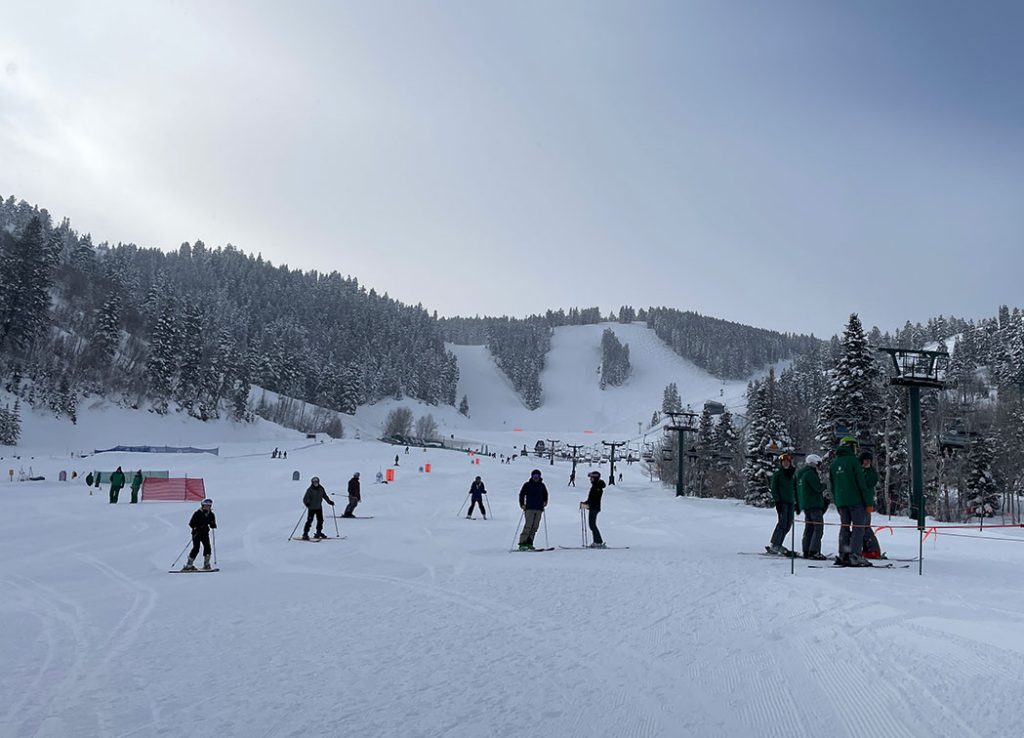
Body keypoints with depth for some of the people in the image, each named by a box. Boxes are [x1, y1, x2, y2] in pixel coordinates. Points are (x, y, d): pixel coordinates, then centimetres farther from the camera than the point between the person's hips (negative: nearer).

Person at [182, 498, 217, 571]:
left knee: (207, 547, -12)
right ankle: (188, 565, -8)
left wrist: (212, 524, -13)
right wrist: (196, 528, -24)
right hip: (196, 533, -4)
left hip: (205, 533, 4)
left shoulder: (211, 515, 6)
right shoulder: (197, 513, -7)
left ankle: (206, 565, -3)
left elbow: (213, 526, 10)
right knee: (196, 548, -15)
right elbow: (191, 524, -7)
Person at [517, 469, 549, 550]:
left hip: (539, 509, 4)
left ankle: (529, 543, 7)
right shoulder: (527, 485, 3)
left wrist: (545, 502, 11)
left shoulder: (542, 485, 13)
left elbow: (545, 495, 26)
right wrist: (522, 504, -6)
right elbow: (521, 494, 4)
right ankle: (522, 544, -14)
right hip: (529, 508, -4)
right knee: (528, 525, -14)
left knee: (535, 527, 2)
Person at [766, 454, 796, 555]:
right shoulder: (777, 474, 0)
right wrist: (777, 501, -14)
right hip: (782, 502, -6)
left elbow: (795, 489, 22)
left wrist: (797, 502, 15)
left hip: (790, 502, 6)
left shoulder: (793, 474, 16)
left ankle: (777, 545, 11)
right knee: (782, 523, -14)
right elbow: (774, 489, -4)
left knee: (788, 525, 3)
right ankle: (775, 545, -10)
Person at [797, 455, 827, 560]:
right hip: (814, 504, -10)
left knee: (809, 528, 13)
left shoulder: (800, 474, 17)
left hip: (805, 504, 10)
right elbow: (818, 488, -19)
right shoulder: (810, 473, -14)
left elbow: (797, 490, 23)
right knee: (818, 528, -9)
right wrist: (824, 485, 2)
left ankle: (806, 551, 13)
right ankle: (814, 552, -15)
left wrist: (798, 505, 27)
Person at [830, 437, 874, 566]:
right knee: (858, 527, -4)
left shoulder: (834, 464, 12)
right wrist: (869, 503, -9)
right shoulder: (853, 461, -9)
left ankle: (843, 555, 9)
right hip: (856, 501, -6)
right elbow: (862, 483, -11)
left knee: (844, 527, 11)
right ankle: (855, 556, -11)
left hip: (841, 502, 6)